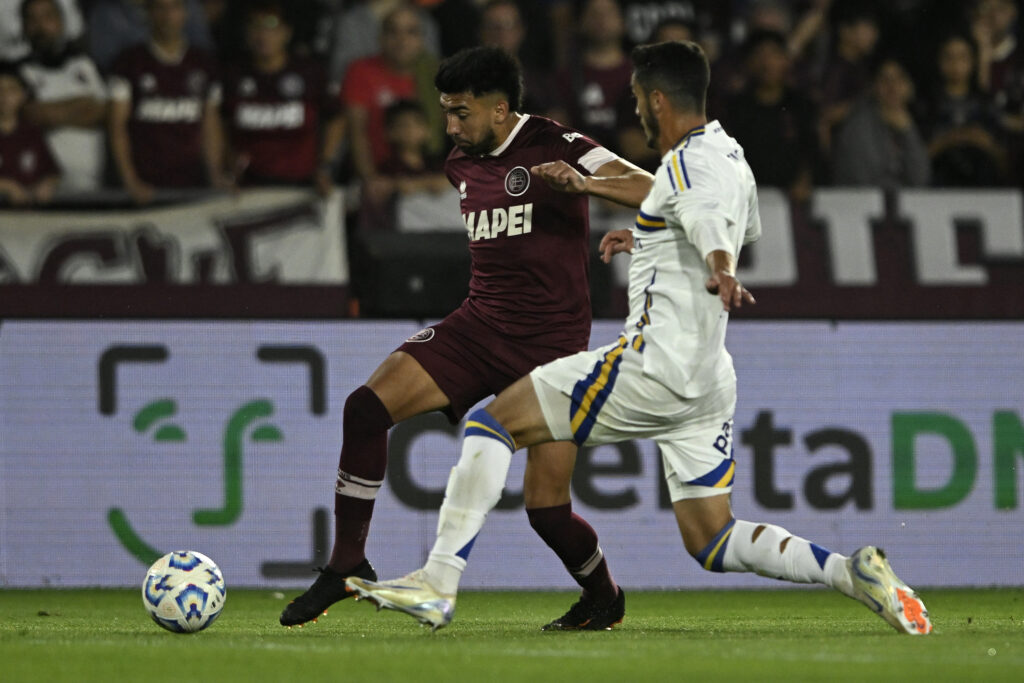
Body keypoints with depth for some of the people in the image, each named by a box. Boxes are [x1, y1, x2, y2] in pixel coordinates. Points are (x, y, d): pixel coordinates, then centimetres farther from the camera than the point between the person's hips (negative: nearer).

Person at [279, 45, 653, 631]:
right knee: (368, 405, -18)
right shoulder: (463, 163, 12)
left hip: (548, 345, -6)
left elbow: (650, 191, -20)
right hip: (477, 326, 6)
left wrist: (583, 183, -35)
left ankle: (605, 597, 24)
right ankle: (347, 565, -10)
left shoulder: (555, 147, -9)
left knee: (546, 509, -7)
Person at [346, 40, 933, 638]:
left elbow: (708, 213, -35)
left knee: (492, 423, -4)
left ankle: (439, 583, -12)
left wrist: (721, 273, -55)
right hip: (709, 380, 9)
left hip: (658, 362, -9)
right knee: (714, 545, 9)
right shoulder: (731, 157, 18)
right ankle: (852, 571, -10)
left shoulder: (689, 164, -11)